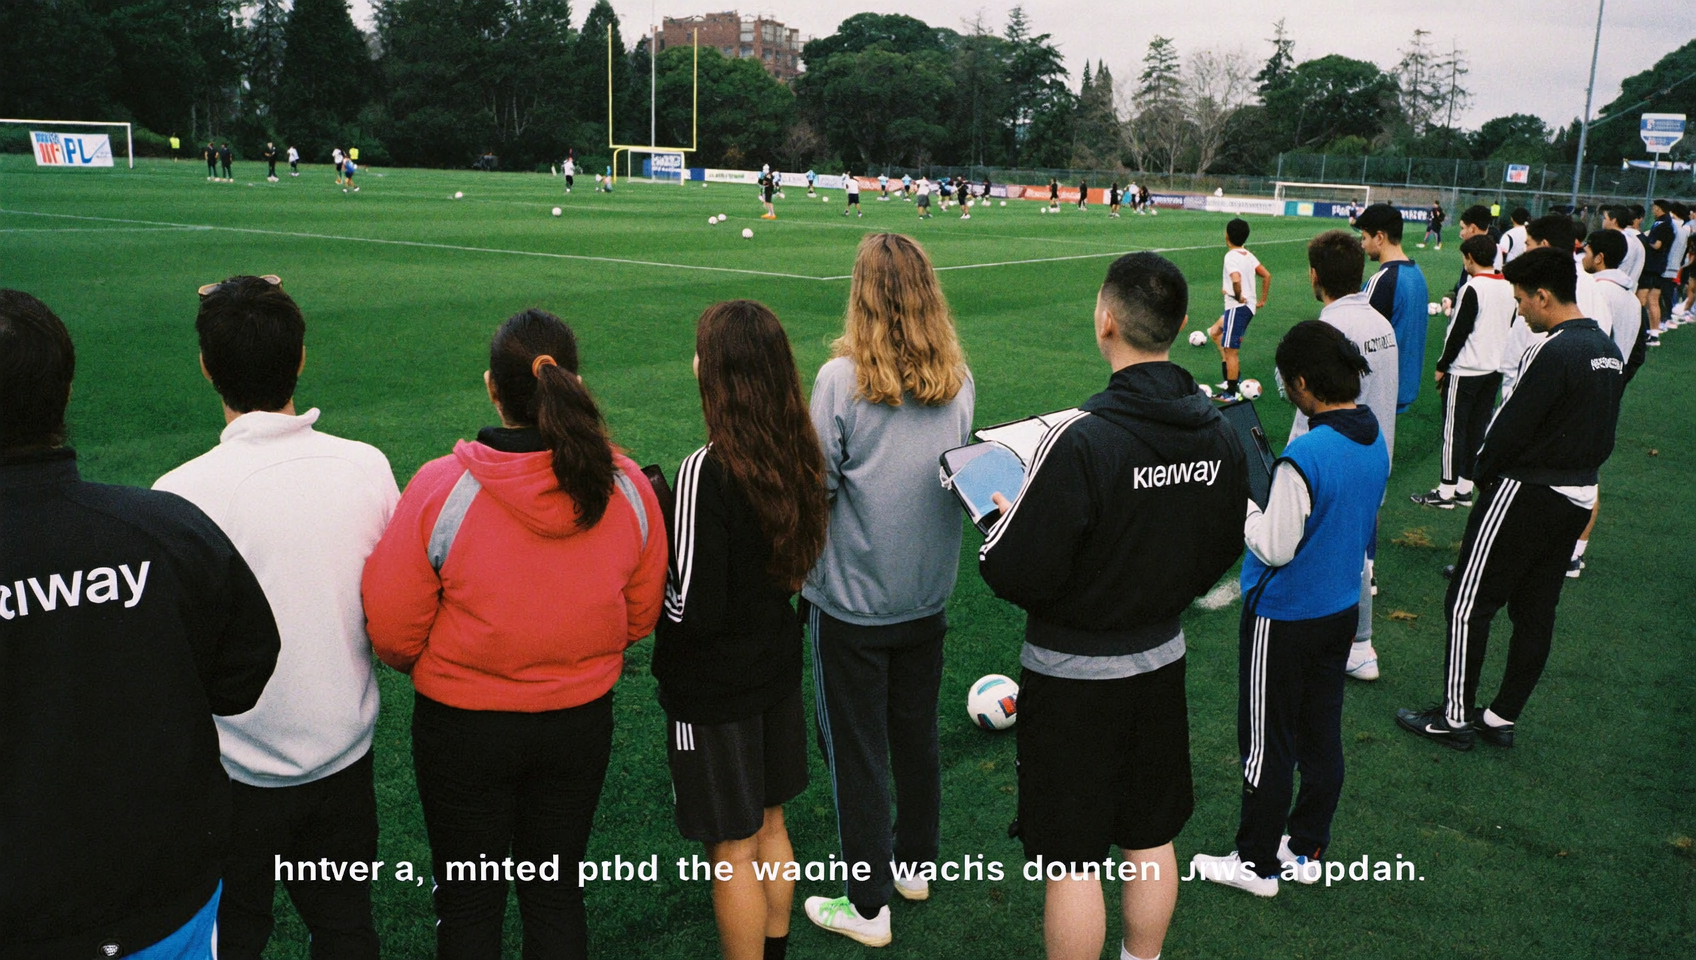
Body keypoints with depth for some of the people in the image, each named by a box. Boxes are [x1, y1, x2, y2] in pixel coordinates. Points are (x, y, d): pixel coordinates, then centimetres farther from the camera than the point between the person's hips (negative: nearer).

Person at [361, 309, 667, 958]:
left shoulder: (440, 489, -22)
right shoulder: (627, 486, -13)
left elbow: (392, 633, -13)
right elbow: (641, 615, 0)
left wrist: (435, 671, 8)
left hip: (463, 727, -2)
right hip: (582, 723, 3)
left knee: (468, 902, 18)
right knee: (556, 892, 21)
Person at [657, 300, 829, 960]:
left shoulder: (707, 472, -26)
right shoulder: (797, 455, -4)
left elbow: (692, 609, -26)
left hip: (713, 688, -7)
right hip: (776, 667, 8)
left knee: (733, 850, 9)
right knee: (769, 824, 24)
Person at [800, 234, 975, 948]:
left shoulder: (842, 378, -19)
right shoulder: (958, 380, -3)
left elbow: (814, 486, -15)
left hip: (851, 600, -5)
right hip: (929, 594, 5)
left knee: (856, 749, 8)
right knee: (917, 734, 21)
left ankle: (867, 905, 20)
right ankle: (915, 863, 39)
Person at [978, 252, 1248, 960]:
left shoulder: (1081, 439, -27)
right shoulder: (1218, 432, -5)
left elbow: (1014, 576, -25)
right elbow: (1224, 553, 8)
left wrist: (1002, 520, -5)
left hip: (1074, 675, -7)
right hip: (1162, 657, 7)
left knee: (1072, 862, 9)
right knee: (1150, 839, 23)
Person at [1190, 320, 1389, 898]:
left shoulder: (1304, 455, -27)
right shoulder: (1376, 443, -1)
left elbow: (1274, 547, -22)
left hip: (1284, 619, -8)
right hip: (1341, 611, 8)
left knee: (1267, 742, 6)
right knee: (1322, 735, 18)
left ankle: (1258, 862, 20)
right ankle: (1307, 850, 32)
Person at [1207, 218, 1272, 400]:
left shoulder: (1231, 257, -17)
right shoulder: (1248, 255, 9)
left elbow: (1236, 280, -34)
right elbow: (1267, 275, 14)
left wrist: (1238, 296, -16)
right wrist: (1262, 300, 17)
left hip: (1237, 308, -10)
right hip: (1249, 307, 10)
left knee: (1230, 350, -2)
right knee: (1215, 332, 23)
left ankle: (1230, 394, 4)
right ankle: (1232, 376, 20)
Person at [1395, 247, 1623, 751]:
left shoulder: (1553, 352, -20)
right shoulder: (1607, 349, 9)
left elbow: (1512, 426, -17)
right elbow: (1603, 434, 13)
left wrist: (1484, 475, -1)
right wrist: (1577, 470, 15)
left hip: (1526, 495, -9)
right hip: (1579, 497, 9)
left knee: (1468, 605, 1)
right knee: (1535, 612, 13)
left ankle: (1455, 717, 8)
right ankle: (1502, 718, 22)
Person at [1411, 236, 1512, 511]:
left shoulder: (1473, 289, -16)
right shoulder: (1509, 289, 7)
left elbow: (1459, 332, -16)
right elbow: (1508, 328, 15)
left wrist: (1442, 367, -7)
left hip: (1465, 371, -8)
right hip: (1494, 370, 8)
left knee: (1453, 430, -1)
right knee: (1478, 430, 12)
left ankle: (1446, 492, 2)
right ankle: (1465, 488, 17)